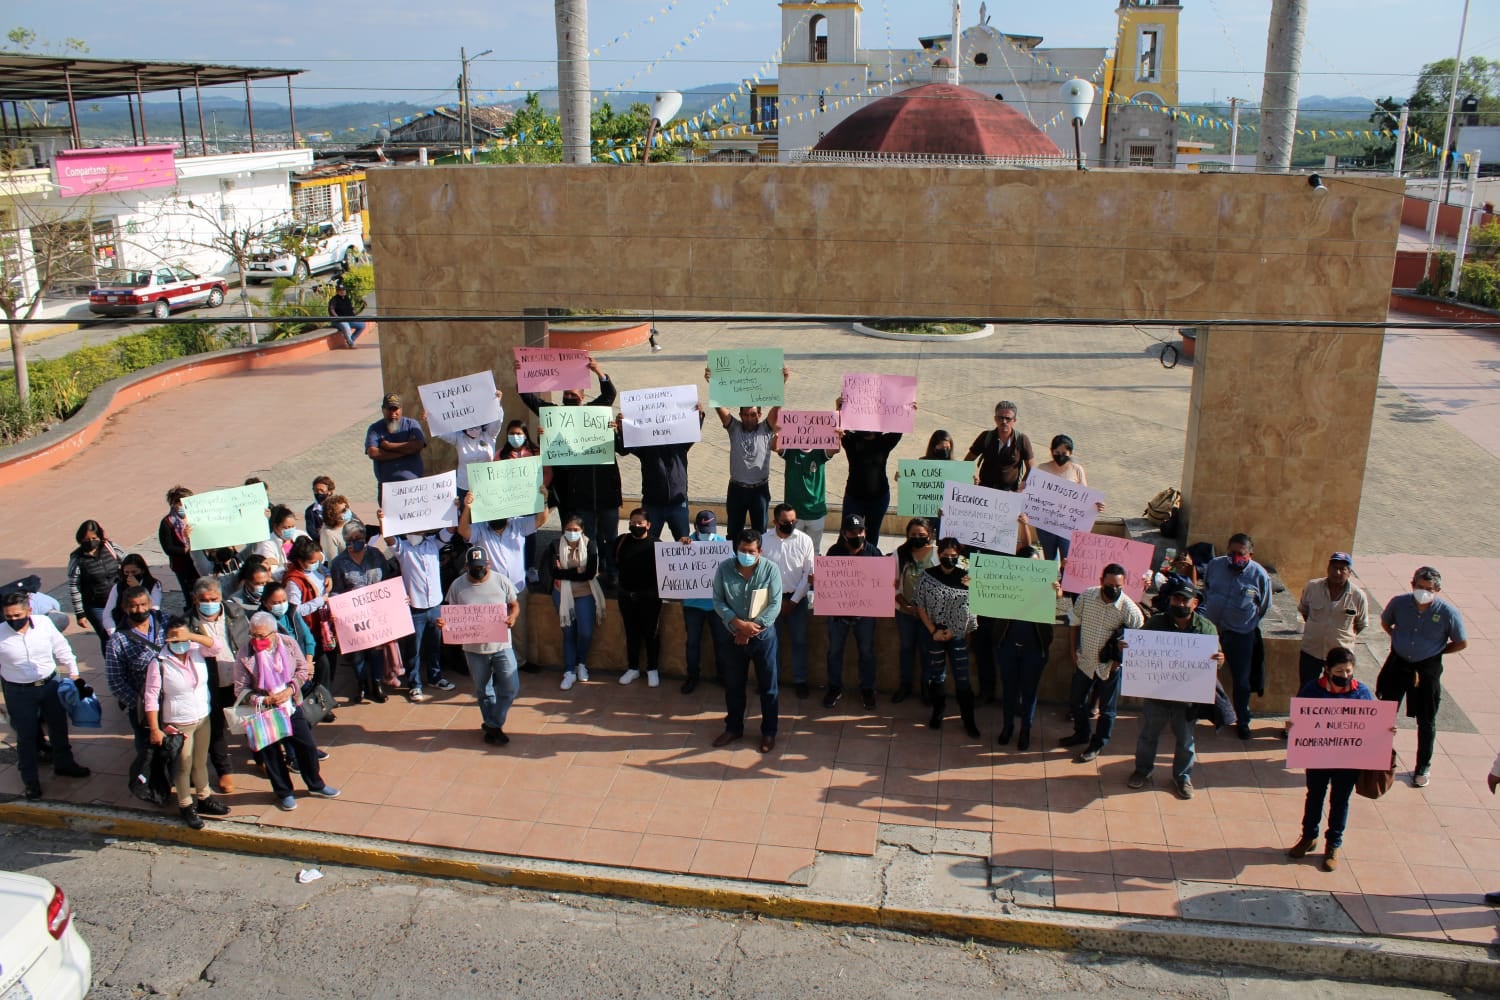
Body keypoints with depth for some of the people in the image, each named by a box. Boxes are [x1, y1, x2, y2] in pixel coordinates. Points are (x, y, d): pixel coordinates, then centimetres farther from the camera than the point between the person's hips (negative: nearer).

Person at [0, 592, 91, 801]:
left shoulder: (44, 623, -12)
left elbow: (61, 648, 2)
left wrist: (73, 672, 5)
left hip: (50, 684, 3)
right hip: (19, 692, -3)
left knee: (58, 726, 20)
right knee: (26, 736, 10)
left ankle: (63, 764, 43)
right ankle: (30, 780, 27)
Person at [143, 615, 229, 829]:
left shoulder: (197, 651, -5)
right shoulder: (159, 663, -19)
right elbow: (151, 697, -17)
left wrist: (191, 636, -32)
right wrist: (155, 729, -18)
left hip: (203, 718, 5)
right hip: (178, 724, -5)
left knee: (201, 762, 21)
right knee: (184, 767, 9)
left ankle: (204, 798, 38)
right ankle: (186, 806, 26)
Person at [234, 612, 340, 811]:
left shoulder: (288, 643, -11)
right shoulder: (245, 656, -18)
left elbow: (303, 669, -1)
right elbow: (240, 690, -14)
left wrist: (290, 689, -16)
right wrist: (264, 700, -26)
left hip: (292, 706, 2)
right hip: (264, 712, -2)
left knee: (307, 746, 12)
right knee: (272, 754, 11)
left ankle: (316, 784, 34)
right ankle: (284, 793, 32)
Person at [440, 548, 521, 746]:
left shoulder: (501, 581, -6)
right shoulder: (457, 586, -4)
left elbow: (515, 604, 2)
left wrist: (512, 617, -20)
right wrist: (442, 622, -19)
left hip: (501, 646, -1)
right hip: (474, 648, 1)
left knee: (511, 687, -5)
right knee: (483, 690, 15)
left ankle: (492, 725, 12)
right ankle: (493, 725, 33)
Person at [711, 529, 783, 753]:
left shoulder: (771, 569, -14)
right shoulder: (724, 568, -10)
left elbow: (775, 605, -13)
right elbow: (718, 602, -6)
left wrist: (753, 627, -19)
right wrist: (738, 623, -19)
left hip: (763, 635, -2)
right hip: (734, 636, 2)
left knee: (767, 686, 8)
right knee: (733, 684, 15)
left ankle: (769, 732, 23)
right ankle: (733, 728, 32)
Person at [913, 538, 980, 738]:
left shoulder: (966, 576, -6)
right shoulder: (927, 577, -4)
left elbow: (972, 607, -5)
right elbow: (920, 606, -1)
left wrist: (953, 632, -9)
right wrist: (933, 630, -8)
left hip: (959, 635, -1)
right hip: (935, 634, 1)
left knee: (962, 678, 2)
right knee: (936, 674, 12)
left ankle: (969, 720, 10)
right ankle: (937, 712, 29)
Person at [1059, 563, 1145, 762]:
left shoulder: (1129, 609, -22)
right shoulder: (1086, 596, -12)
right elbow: (1074, 623, 2)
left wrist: (1119, 659, -14)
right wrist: (1073, 651, 2)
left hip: (1109, 665, -3)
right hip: (1085, 661, 3)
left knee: (1107, 709, 12)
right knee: (1075, 701, 20)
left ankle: (1097, 744, 32)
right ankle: (1081, 734, 44)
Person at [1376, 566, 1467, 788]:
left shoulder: (1448, 612, -18)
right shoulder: (1399, 603, -12)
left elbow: (1462, 643, -4)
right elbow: (1385, 622, 11)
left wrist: (1434, 651, -4)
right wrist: (1399, 640, 1)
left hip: (1427, 669, -2)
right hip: (1398, 663, 2)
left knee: (1426, 721, 11)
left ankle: (1423, 767, 29)